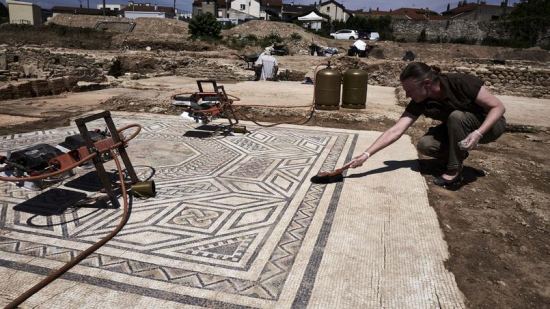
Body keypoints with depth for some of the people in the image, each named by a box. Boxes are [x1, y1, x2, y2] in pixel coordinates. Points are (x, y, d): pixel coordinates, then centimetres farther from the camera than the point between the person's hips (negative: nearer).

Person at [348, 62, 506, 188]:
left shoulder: (461, 83, -31)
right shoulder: (419, 103, -20)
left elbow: (498, 107, -23)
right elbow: (395, 131, -26)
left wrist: (478, 133, -39)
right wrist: (367, 154, -35)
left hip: (488, 124, -4)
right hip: (459, 128, 4)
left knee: (456, 116, -34)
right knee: (425, 145, -22)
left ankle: (455, 171, -19)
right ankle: (458, 154, 7)